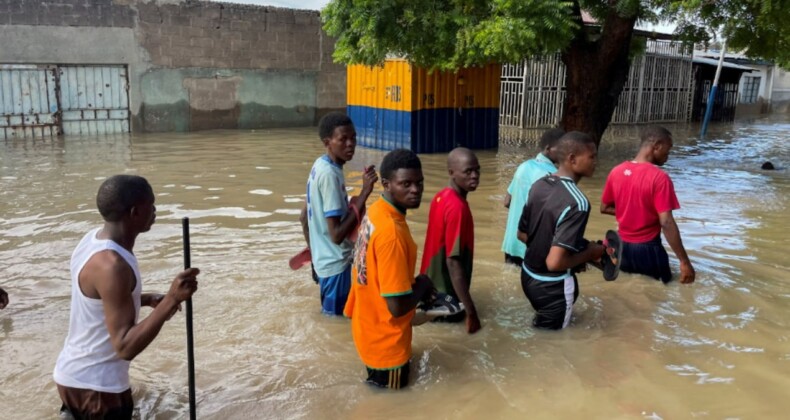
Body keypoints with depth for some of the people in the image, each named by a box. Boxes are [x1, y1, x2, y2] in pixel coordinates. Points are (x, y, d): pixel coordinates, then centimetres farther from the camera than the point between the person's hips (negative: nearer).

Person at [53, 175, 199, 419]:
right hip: (94, 385, -9)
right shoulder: (111, 264, -27)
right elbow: (125, 347, -29)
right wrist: (171, 300, -35)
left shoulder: (94, 239, 0)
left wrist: (147, 299, 6)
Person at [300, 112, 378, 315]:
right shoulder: (330, 174, -24)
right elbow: (337, 234, -28)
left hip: (325, 259, 9)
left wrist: (314, 250, 26)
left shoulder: (320, 165, 5)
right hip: (336, 263, -9)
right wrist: (364, 193, -29)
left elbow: (305, 216, 14)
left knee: (334, 315, 23)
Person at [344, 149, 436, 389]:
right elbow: (398, 306, -30)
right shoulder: (391, 233, -32)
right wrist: (422, 286, -12)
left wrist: (414, 286, 3)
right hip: (385, 339, -9)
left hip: (369, 326, 9)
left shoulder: (376, 211, -3)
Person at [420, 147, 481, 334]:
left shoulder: (441, 196, 0)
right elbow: (453, 262, -27)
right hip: (445, 291, -7)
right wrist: (471, 311, -23)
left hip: (432, 280, 7)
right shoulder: (458, 208, -25)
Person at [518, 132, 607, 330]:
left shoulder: (539, 185, -3)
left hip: (528, 276, 8)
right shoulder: (577, 203, -26)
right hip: (552, 286, -8)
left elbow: (522, 235, 7)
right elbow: (554, 262, -30)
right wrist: (590, 254, -15)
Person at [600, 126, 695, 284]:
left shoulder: (616, 172, -2)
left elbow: (605, 208, 9)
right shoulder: (659, 178, -19)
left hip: (622, 247, 6)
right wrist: (684, 261, -19)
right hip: (647, 249, -5)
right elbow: (666, 223, -23)